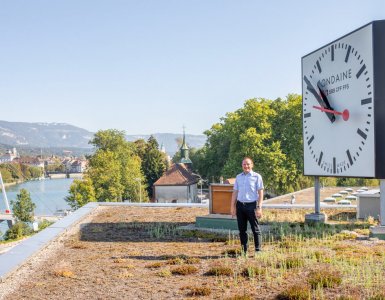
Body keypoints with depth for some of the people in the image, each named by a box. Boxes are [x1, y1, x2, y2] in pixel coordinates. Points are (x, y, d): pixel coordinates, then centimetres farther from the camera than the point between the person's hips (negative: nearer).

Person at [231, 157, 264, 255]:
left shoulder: (257, 177, 1)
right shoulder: (238, 177, 13)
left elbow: (260, 193, -2)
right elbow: (235, 192, 15)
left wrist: (259, 208, -10)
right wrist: (233, 207, 9)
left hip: (251, 205, -4)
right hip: (240, 205, 4)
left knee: (256, 229, -2)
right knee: (242, 229, 7)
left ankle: (258, 250, 2)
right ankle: (244, 251, 14)